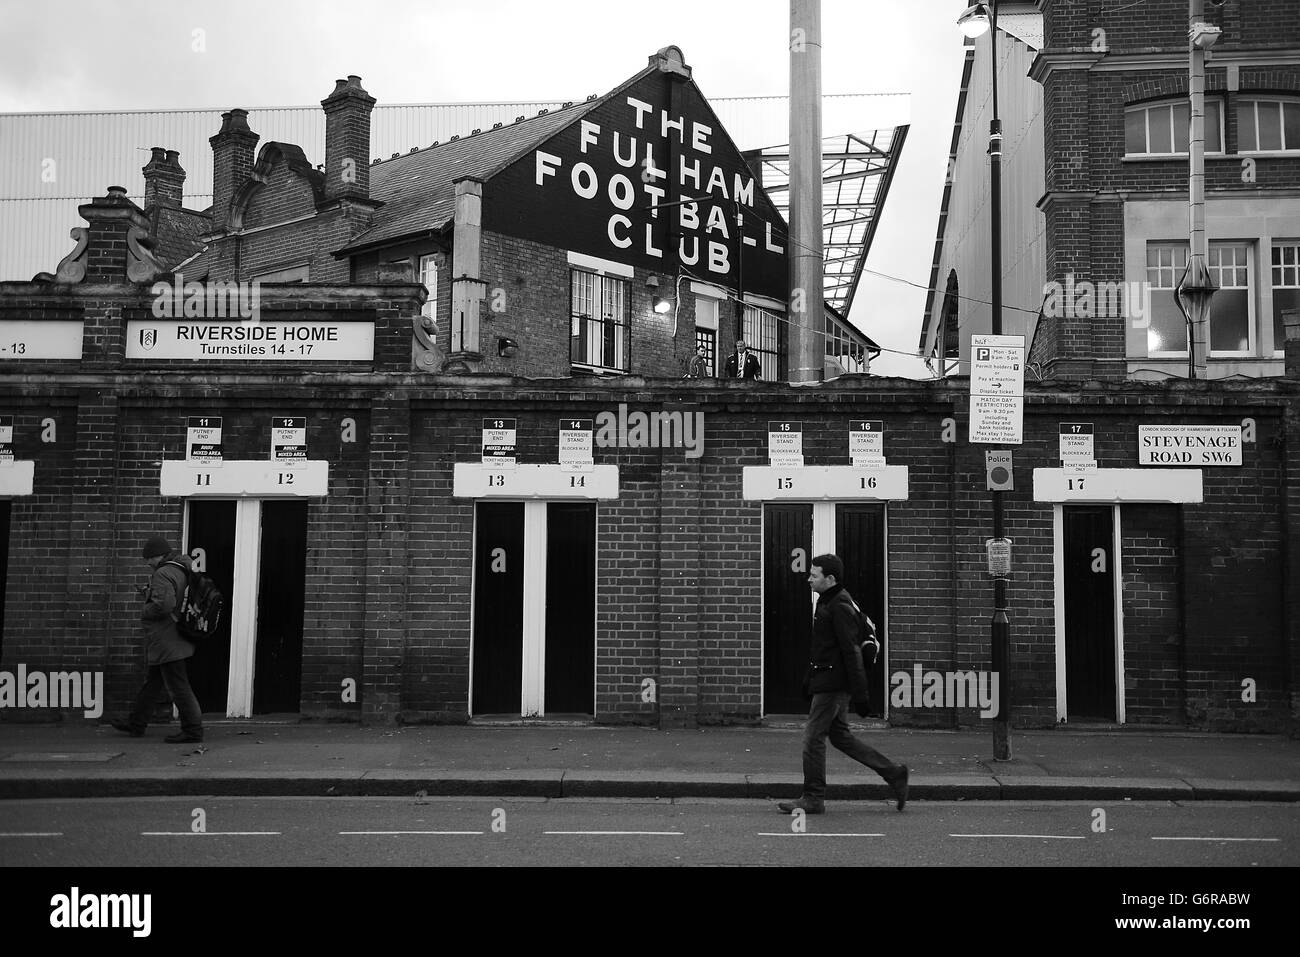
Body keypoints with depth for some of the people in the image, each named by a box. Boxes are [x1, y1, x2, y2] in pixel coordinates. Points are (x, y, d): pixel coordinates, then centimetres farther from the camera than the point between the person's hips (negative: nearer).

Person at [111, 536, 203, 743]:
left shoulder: (163, 574, -18)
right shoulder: (180, 571, 12)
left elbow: (164, 604, -30)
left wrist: (145, 613, -11)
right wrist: (149, 595, 12)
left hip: (167, 642, -11)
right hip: (173, 640, 11)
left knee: (178, 686, -6)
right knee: (152, 683, 20)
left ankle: (193, 730, -2)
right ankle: (136, 724, 31)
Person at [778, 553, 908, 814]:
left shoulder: (840, 607, -17)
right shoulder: (826, 602, 14)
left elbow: (851, 652, -20)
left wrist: (859, 694, -21)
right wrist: (810, 679, 25)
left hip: (833, 685, -10)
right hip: (828, 682, 10)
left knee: (813, 738, -3)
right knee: (839, 736, 14)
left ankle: (813, 799, 8)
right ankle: (893, 773, 20)